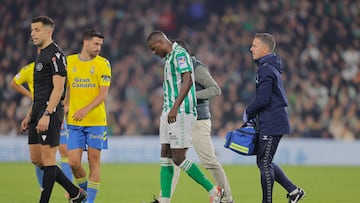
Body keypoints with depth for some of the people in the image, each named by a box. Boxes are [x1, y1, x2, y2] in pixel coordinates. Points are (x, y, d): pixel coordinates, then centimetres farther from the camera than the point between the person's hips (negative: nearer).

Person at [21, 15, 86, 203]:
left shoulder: (55, 55, -11)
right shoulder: (41, 54, 19)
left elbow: (58, 88, -18)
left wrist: (47, 114, -24)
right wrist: (30, 115, 22)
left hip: (50, 111, -10)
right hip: (39, 111, 10)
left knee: (48, 159, -6)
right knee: (36, 158, 9)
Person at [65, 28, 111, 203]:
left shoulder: (103, 63, 0)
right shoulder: (69, 62, 6)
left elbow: (103, 93, -6)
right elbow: (65, 89, 15)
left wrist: (86, 110, -17)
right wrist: (64, 108, 0)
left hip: (96, 120, -2)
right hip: (74, 122, 2)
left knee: (94, 161, -1)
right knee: (74, 162, -3)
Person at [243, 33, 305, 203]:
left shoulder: (266, 70, -16)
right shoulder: (272, 68, 17)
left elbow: (262, 99, -22)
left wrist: (248, 113, -7)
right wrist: (254, 115, 15)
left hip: (271, 125, -10)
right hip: (269, 123, 10)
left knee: (264, 163, -4)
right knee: (263, 162, 15)